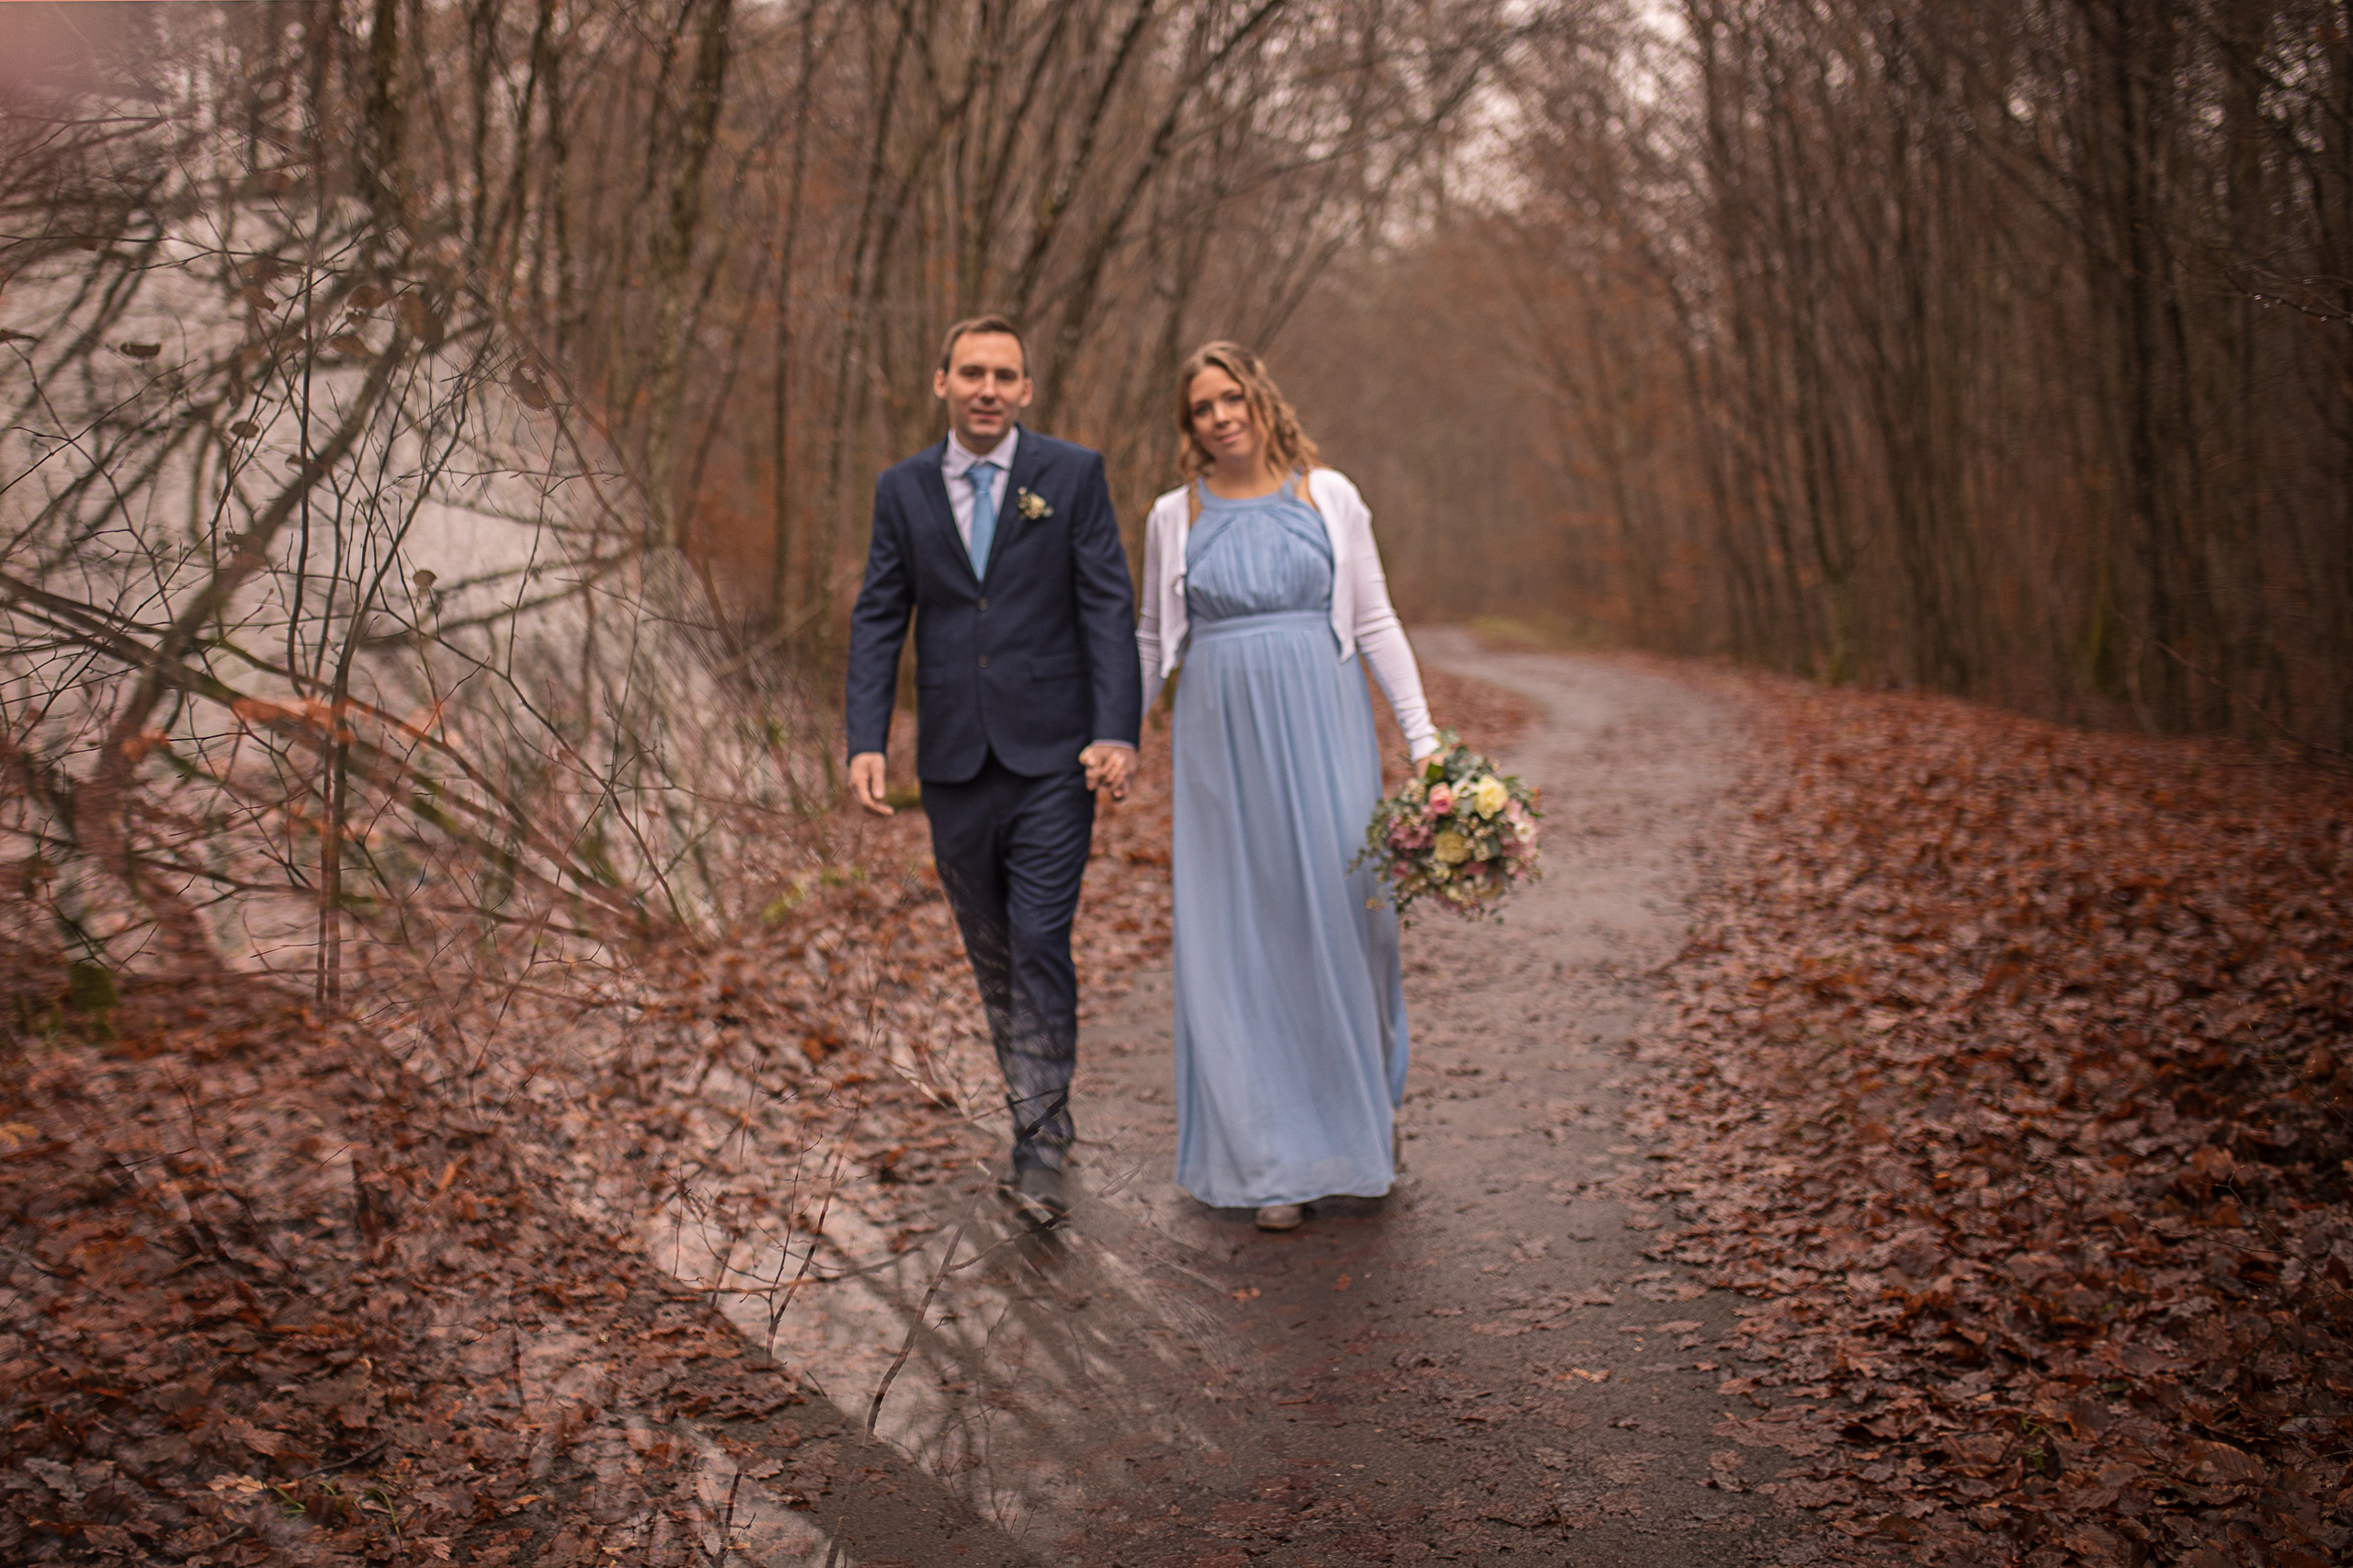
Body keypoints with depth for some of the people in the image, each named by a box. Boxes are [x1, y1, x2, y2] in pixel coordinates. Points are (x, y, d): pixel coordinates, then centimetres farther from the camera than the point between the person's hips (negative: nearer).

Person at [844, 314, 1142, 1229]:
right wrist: (866, 742, -6)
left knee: (1040, 945, -9)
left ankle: (1039, 1151, -2)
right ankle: (1034, 1110, 27)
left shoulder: (1073, 476, 0)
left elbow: (1109, 609, -4)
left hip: (1051, 758, -3)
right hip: (954, 767, 4)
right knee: (991, 953, 12)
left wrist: (1117, 732, -15)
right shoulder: (903, 491, 8)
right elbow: (878, 622, 6)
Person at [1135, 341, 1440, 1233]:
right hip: (1220, 743, 1)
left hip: (1319, 731, -1)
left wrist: (1424, 740, 0)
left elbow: (1375, 625, 5)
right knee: (1240, 940, 0)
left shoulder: (1327, 497, 5)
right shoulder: (1174, 518, 7)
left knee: (1343, 915, -3)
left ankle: (1366, 1114, 21)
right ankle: (1273, 1161, 8)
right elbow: (1151, 642, 16)